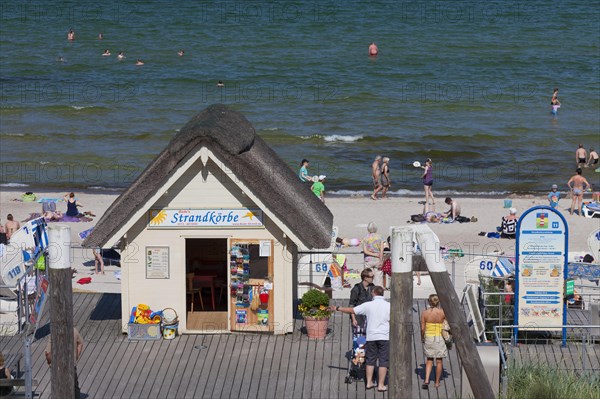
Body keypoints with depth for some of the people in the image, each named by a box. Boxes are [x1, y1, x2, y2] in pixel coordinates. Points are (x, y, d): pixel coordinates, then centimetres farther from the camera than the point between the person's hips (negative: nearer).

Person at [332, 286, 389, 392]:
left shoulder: (368, 305, -2)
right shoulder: (388, 306, -5)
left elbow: (352, 310, 3)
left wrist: (338, 308, 15)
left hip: (371, 336, 2)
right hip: (384, 337, -2)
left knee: (370, 359, 14)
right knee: (383, 360, 2)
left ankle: (369, 382, 16)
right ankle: (381, 385, 1)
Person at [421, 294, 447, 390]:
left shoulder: (425, 313, -7)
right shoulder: (442, 312, -9)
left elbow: (422, 328, -5)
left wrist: (422, 338, 10)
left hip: (428, 338, 1)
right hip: (440, 338, -1)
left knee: (429, 360, 13)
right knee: (439, 361, 11)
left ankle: (426, 380, -4)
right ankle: (437, 383, 16)